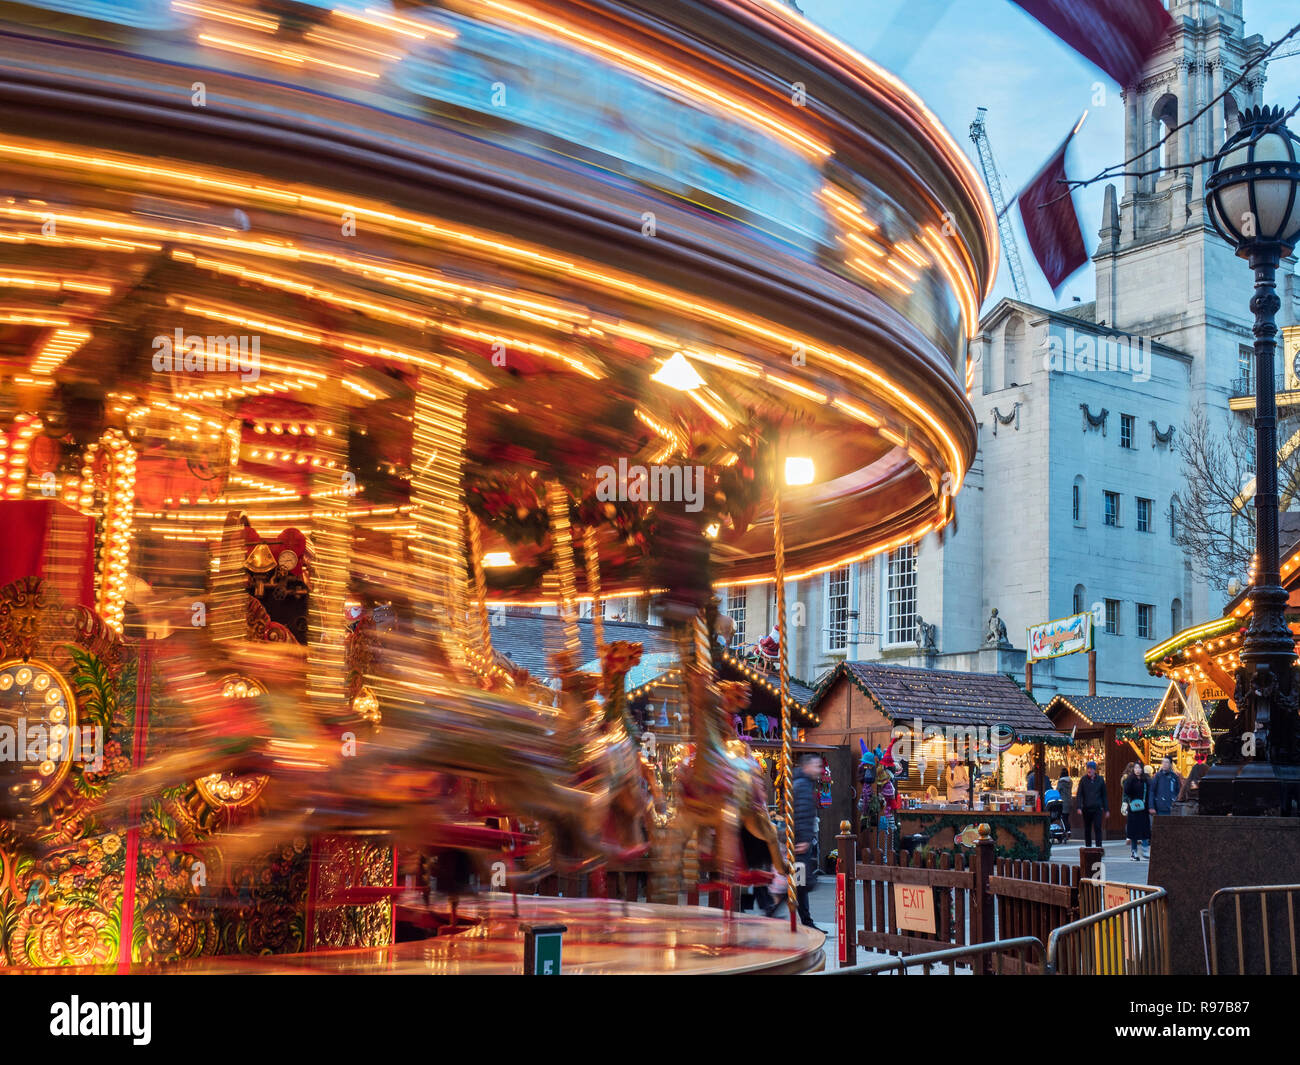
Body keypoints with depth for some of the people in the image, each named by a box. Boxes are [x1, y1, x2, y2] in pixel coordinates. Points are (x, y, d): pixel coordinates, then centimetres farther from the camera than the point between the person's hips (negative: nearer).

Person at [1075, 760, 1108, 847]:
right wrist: (1078, 807, -12)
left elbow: (1104, 795, 10)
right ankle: (1088, 847, 15)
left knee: (1098, 828, -11)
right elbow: (1079, 794, -1)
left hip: (1097, 808, -1)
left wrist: (1106, 809, 7)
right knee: (1087, 829, 7)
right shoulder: (1083, 779, 2)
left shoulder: (1100, 780, 4)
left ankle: (1099, 846, -10)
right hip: (1086, 808, 1)